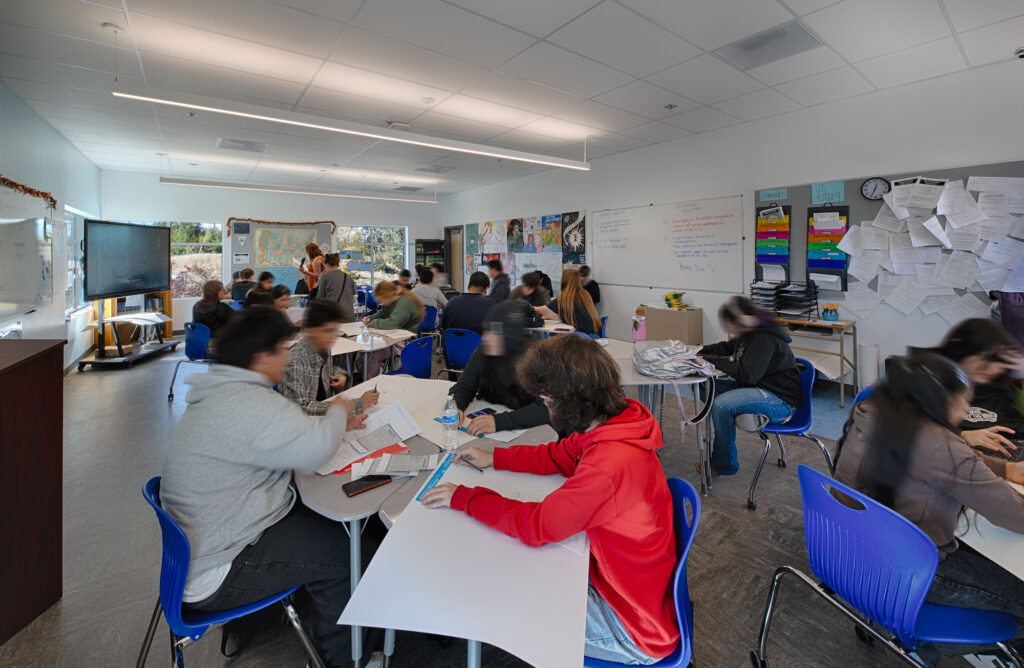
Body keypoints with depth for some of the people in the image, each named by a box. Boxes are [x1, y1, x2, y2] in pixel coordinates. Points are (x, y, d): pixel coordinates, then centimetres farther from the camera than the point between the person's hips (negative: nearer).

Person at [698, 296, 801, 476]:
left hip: (781, 401, -10)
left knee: (721, 405, -28)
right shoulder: (748, 335, 7)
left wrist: (714, 360, -21)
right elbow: (726, 347, 24)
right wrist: (699, 352, 10)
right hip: (760, 388, 10)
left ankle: (723, 465, -9)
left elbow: (747, 374, -28)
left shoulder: (764, 339, -22)